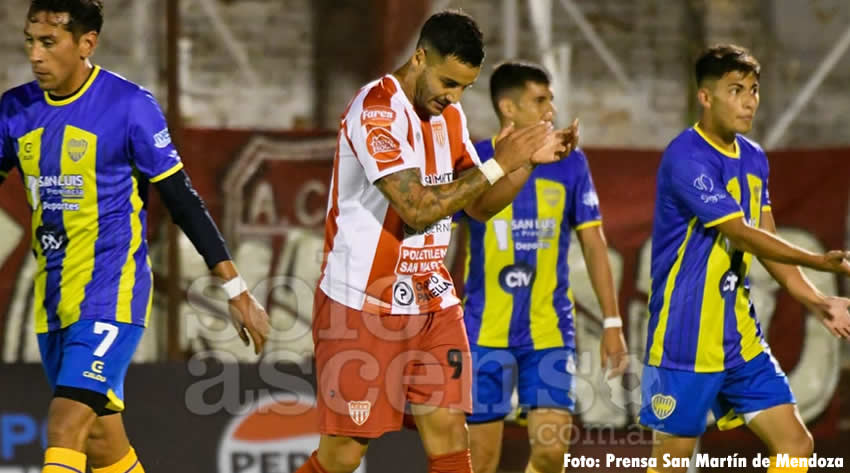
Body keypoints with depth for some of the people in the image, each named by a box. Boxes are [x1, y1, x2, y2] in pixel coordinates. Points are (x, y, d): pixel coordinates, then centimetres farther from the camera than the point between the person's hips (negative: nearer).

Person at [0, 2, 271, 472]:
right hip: (52, 301, 6)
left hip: (111, 293, -6)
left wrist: (236, 290, -3)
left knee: (65, 426, -19)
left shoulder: (129, 105, -9)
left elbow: (182, 199, -4)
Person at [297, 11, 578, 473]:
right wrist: (498, 164, -21)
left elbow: (479, 205, 16)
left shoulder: (450, 116, 9)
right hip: (363, 306, -7)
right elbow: (418, 207, -25)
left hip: (433, 302, 7)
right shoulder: (378, 108, -17)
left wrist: (527, 160, 0)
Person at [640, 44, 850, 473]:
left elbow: (766, 242, 11)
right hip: (686, 338, -8)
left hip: (740, 338, 8)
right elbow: (743, 235, -22)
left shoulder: (754, 159, 9)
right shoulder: (686, 158, -17)